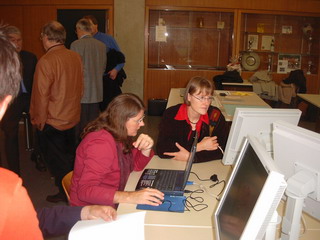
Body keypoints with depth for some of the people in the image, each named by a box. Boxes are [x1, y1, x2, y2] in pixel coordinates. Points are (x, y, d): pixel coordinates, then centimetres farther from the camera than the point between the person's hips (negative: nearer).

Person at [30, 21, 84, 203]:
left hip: (53, 121, -7)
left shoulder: (46, 61, -22)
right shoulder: (76, 57, -2)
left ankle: (66, 194, 15)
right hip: (72, 117, 7)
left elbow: (41, 94, -19)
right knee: (69, 156, 22)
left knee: (57, 161, 9)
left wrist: (39, 119, -7)